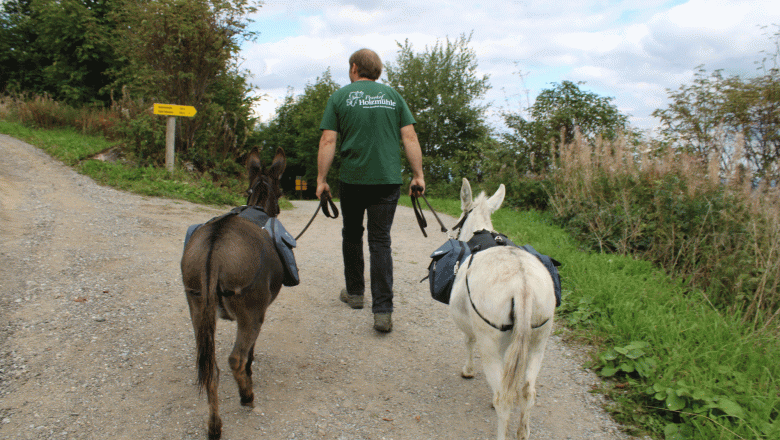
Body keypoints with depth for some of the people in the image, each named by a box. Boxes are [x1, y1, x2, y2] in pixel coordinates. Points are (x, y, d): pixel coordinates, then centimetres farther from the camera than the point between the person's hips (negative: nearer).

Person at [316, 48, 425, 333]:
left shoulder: (340, 97, 5)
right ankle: (383, 311, -6)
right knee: (380, 241, 2)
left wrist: (321, 179, 1)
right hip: (388, 179, 1)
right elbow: (410, 138, 4)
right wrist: (418, 175, 6)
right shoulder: (393, 96, 11)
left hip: (352, 179, -1)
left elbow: (328, 142, -3)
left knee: (352, 235, 19)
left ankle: (355, 292, 32)